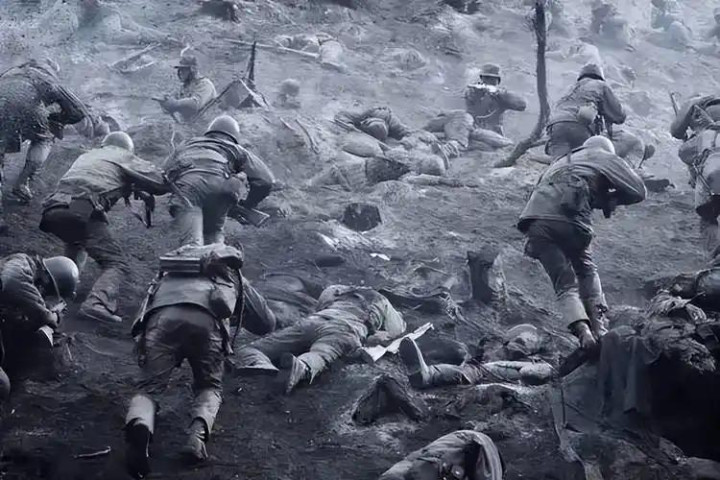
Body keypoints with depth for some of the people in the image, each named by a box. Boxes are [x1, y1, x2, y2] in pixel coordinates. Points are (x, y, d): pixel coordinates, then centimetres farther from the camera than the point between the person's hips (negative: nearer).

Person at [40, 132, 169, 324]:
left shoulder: (86, 156, 36)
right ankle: (96, 304, -30)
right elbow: (161, 181, 13)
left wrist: (134, 189, 39)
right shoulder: (124, 157, 19)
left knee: (76, 240, 39)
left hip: (52, 209, 7)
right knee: (116, 264, -5)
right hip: (82, 211, -6)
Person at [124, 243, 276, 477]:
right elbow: (267, 323, 44)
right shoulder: (233, 276, 40)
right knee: (210, 387, 20)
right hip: (205, 319, -1)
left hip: (162, 316, 1)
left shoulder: (170, 270, 45)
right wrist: (237, 315, 63)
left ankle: (139, 426, -24)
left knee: (148, 387, 11)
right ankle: (198, 431, -13)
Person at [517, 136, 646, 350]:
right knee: (586, 270, 19)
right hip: (566, 218, -4)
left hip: (534, 217, 4)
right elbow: (638, 190, 17)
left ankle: (582, 331, -15)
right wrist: (610, 198, 34)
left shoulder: (562, 162, 40)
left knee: (564, 284, 6)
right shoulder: (605, 158, 23)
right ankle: (597, 328, 10)